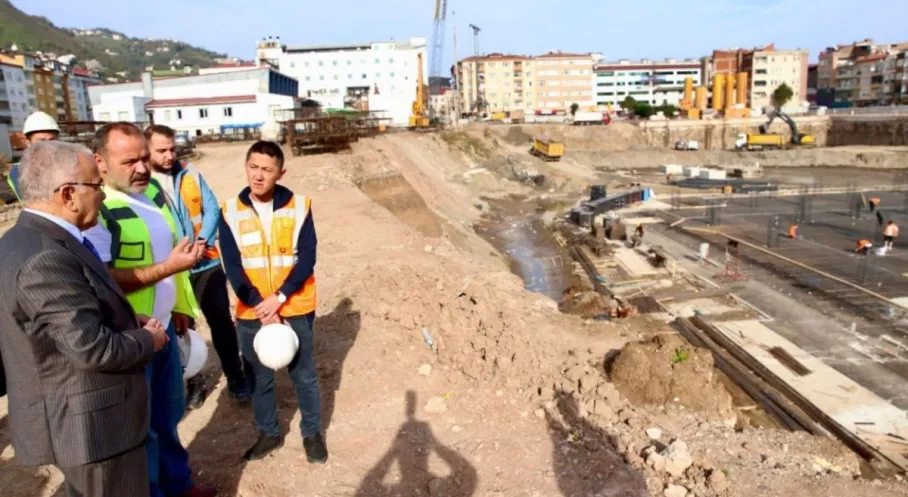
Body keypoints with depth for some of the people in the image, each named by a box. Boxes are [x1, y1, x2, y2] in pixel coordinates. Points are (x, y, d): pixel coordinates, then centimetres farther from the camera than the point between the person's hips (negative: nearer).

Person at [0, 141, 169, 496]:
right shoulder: (45, 260, -28)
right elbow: (93, 348, -28)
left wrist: (130, 324, 1)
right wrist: (148, 340, -11)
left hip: (83, 414, 10)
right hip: (91, 424, -10)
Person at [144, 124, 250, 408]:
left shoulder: (190, 174, 3)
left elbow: (212, 208, 1)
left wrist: (202, 241, -13)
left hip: (207, 263, 2)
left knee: (222, 322, 7)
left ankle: (236, 378, 21)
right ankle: (192, 383, 28)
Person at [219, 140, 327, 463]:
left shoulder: (299, 207, -7)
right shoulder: (230, 212, -4)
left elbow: (307, 259, -9)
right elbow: (232, 267, -6)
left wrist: (279, 298, -17)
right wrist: (261, 307, -13)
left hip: (295, 309, -1)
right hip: (251, 312, 2)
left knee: (304, 374, 10)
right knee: (259, 377, 14)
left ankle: (312, 433, 30)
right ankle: (269, 433, 35)